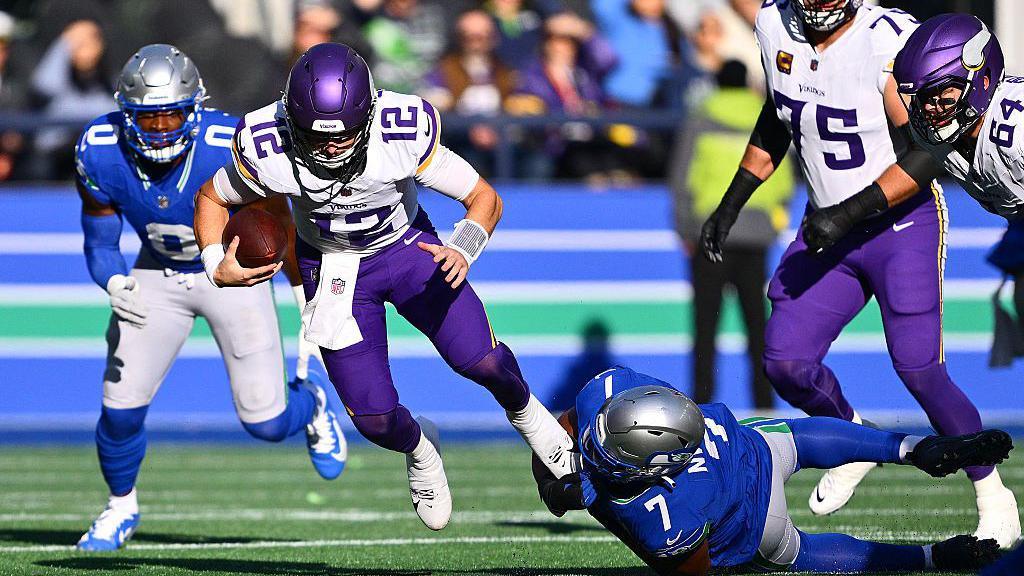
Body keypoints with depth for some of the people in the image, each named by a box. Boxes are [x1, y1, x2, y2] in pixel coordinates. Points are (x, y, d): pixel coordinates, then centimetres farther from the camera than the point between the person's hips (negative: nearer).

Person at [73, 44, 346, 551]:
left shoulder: (232, 149, -32)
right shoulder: (101, 155, -24)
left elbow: (280, 228, -17)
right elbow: (99, 243, -12)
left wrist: (311, 304, -18)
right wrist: (114, 284, -32)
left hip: (235, 272, -2)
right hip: (156, 276, 2)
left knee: (266, 423, -4)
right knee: (121, 407, -8)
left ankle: (311, 403, 34)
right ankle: (121, 507, 22)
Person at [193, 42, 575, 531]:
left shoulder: (404, 133, -30)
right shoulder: (267, 149, -29)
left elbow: (483, 197, -17)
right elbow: (212, 199, -7)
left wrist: (462, 250, -36)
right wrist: (217, 267, -23)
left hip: (408, 248, 0)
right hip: (333, 268, 0)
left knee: (482, 362, -17)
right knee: (375, 418, -6)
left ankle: (524, 412, 20)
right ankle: (419, 450, 32)